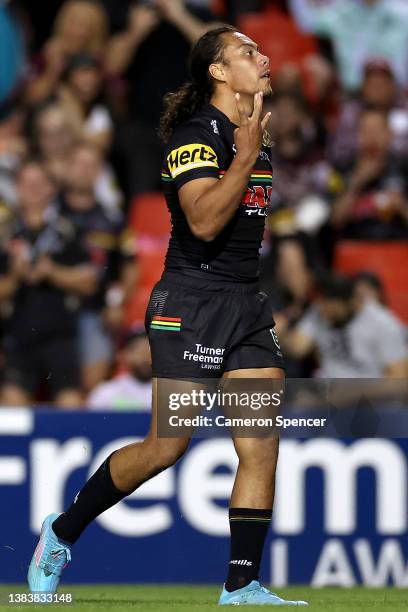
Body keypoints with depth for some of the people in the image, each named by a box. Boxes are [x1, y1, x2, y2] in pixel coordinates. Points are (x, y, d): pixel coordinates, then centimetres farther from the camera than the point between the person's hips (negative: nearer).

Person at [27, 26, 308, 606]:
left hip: (247, 305, 8)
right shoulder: (195, 133, -12)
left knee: (262, 448, -3)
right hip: (192, 303, -8)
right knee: (165, 449, -5)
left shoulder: (255, 134, 15)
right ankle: (61, 534, 13)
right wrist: (247, 155, -28)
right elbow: (204, 221, -25)